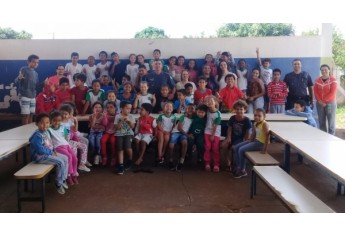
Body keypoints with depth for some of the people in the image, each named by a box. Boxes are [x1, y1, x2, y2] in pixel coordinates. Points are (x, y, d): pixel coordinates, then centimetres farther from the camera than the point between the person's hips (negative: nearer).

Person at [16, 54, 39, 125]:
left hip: (33, 97, 6)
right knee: (26, 115, -7)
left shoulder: (36, 73, 12)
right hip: (24, 96, -6)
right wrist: (19, 78, -36)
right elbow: (16, 82, -14)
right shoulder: (23, 70, -8)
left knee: (31, 115, 10)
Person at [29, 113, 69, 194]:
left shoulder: (46, 132, 7)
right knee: (60, 162, -20)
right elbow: (40, 150, -28)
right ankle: (59, 184, -4)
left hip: (49, 153, 10)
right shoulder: (37, 136, -24)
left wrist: (54, 150, 2)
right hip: (40, 156, -10)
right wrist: (51, 152, -17)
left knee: (65, 158, 7)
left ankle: (63, 179, 17)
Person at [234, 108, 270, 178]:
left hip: (261, 143, -9)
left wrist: (265, 150, -24)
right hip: (255, 140, 9)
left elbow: (267, 137, -24)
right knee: (237, 147, 5)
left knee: (241, 150, -14)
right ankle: (238, 167, 12)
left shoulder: (264, 124, -20)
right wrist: (249, 143, 6)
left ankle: (243, 171, -2)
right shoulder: (255, 124, 6)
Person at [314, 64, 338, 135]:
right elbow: (315, 92, 5)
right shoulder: (317, 80, 8)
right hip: (319, 104, 4)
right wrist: (320, 101, -8)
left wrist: (324, 100, -13)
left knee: (331, 121, -3)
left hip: (330, 103, -4)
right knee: (321, 121, 7)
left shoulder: (333, 80, -5)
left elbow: (333, 93, -11)